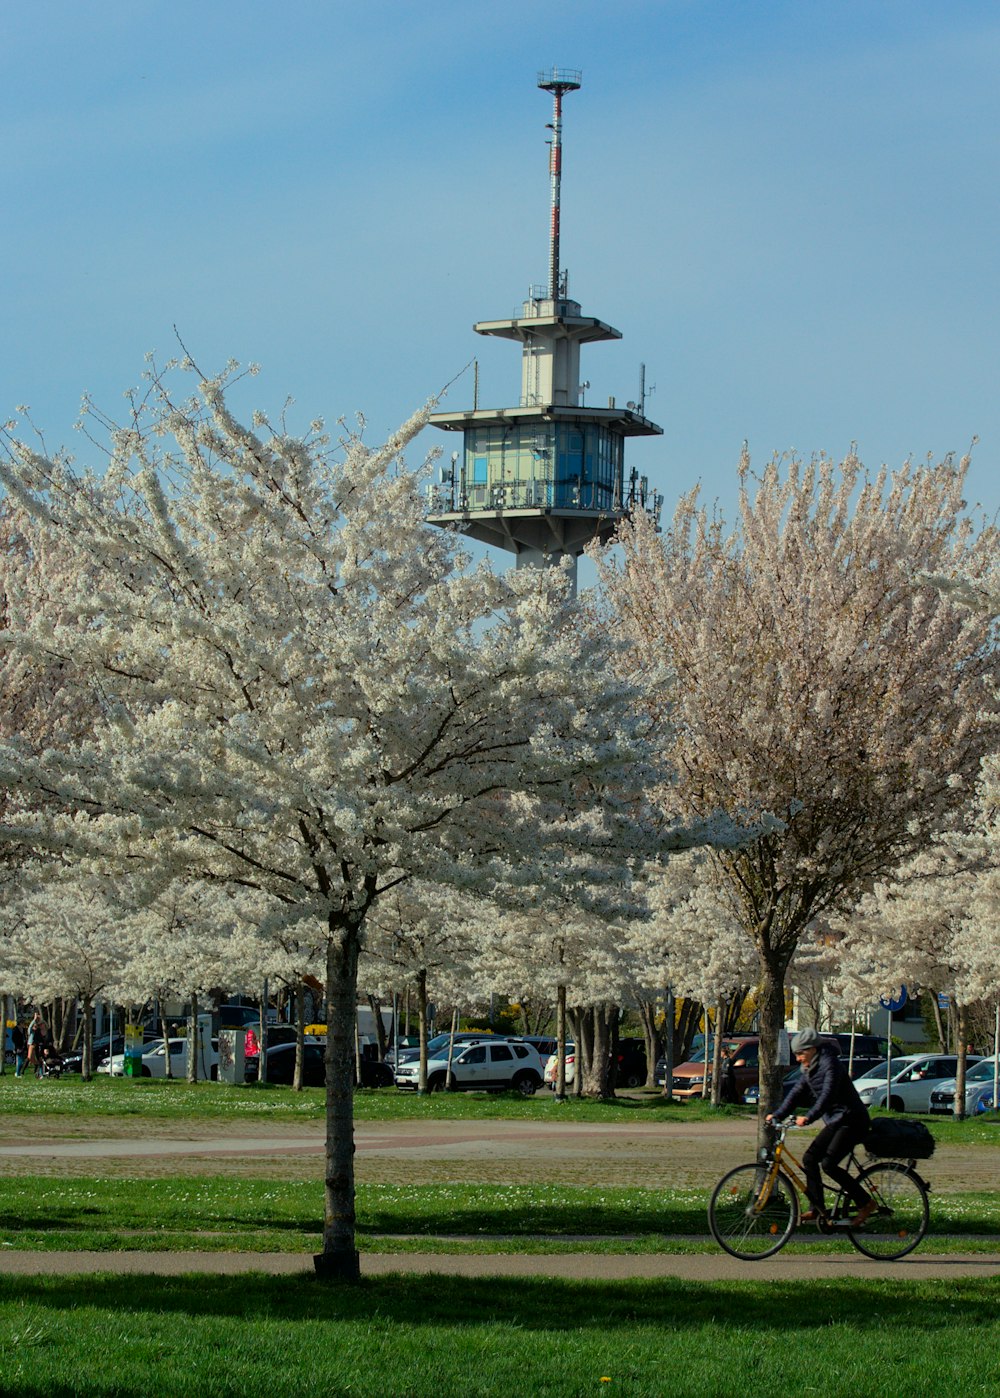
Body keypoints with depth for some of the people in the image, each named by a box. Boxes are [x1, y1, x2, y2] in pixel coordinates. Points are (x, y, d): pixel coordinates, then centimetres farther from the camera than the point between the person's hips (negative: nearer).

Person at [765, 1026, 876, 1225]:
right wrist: (777, 1114, 2)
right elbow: (797, 1092, 13)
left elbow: (828, 1095, -30)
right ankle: (817, 1209, 5)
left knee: (829, 1164, -18)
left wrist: (808, 1117, -40)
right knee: (810, 1158, 1)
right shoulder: (810, 1068, 11)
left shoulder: (830, 1064, -18)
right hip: (835, 1121, 10)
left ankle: (866, 1203, -9)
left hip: (852, 1121, -10)